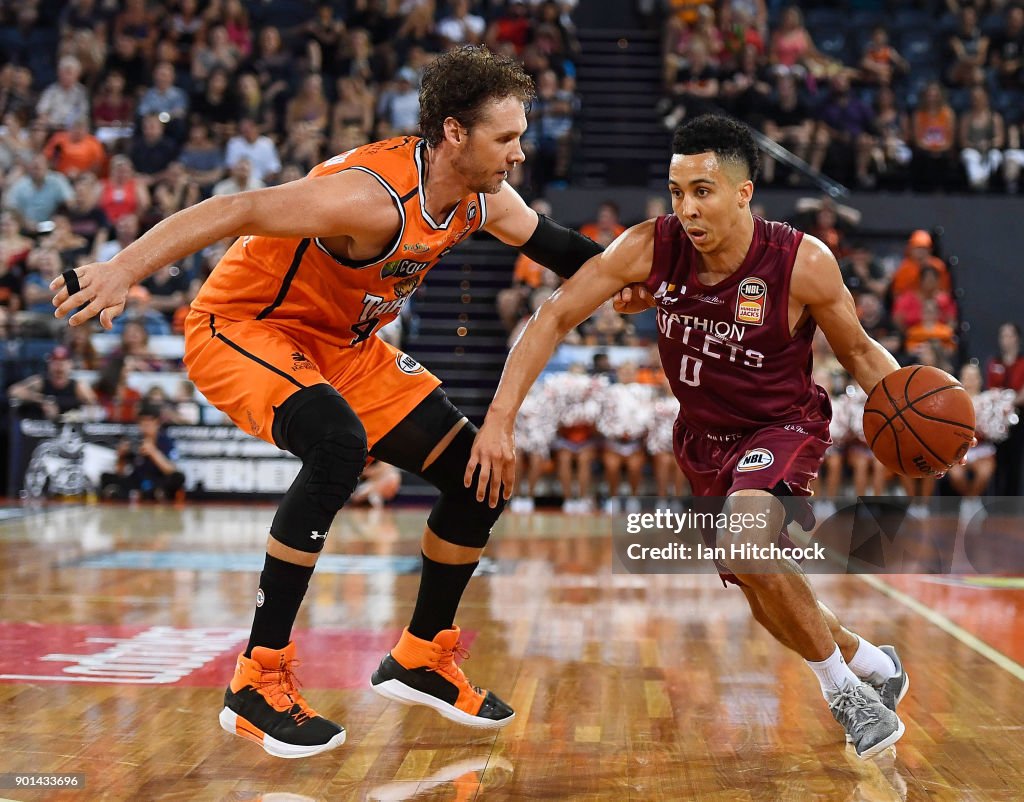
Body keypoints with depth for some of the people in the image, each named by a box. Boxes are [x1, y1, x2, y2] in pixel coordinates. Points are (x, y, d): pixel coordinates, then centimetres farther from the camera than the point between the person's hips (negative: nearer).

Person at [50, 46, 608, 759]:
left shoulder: (484, 198, -6)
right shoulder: (374, 195, -32)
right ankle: (257, 684, -27)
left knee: (480, 475, 2)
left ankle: (420, 660, 21)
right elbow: (238, 212, -38)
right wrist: (125, 268, -47)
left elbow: (553, 246, 14)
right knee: (339, 443, -37)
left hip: (344, 345, 9)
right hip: (242, 328, -8)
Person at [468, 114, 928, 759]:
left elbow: (858, 350, -8)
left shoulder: (804, 263, -25)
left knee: (746, 536, -33)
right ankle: (869, 663, 41)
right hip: (705, 440, 4)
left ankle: (841, 685, -11)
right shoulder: (651, 248, -21)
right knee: (769, 599, 10)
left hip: (784, 427, -4)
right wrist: (500, 419, -23)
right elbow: (555, 318, -15)